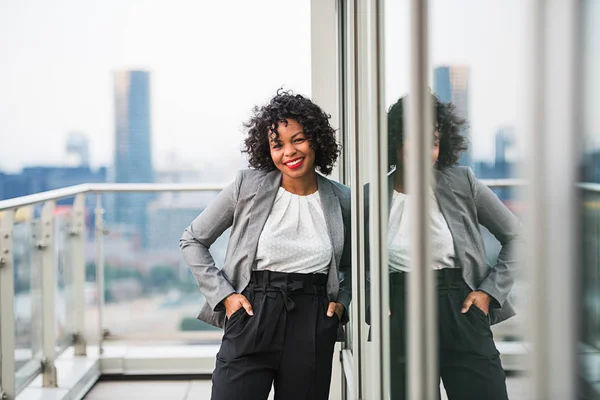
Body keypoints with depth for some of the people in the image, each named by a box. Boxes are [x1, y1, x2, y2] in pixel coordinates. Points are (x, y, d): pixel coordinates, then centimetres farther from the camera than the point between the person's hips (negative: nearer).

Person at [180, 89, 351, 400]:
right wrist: (223, 294, -3)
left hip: (313, 329, 2)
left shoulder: (341, 200, 4)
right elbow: (193, 240, 6)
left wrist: (341, 301, 4)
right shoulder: (248, 187, -2)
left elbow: (350, 265, 21)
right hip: (252, 321, -2)